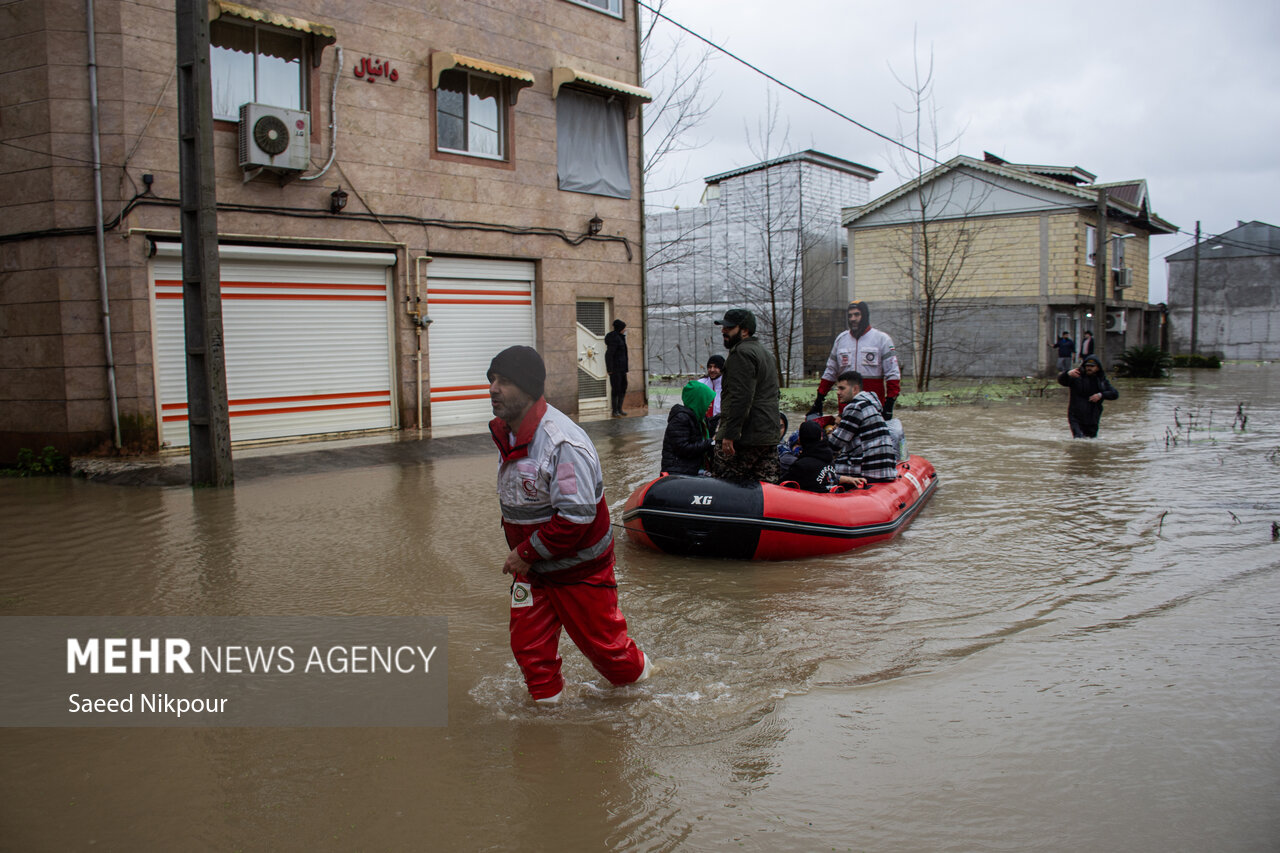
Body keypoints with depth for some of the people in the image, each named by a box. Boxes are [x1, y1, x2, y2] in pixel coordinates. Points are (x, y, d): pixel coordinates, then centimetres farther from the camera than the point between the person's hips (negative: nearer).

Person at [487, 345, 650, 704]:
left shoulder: (563, 442, -28)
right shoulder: (505, 433, 2)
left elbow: (576, 516, -29)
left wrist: (526, 552, -22)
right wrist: (518, 552, 13)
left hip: (580, 567, -7)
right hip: (531, 566, 7)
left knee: (602, 643, 9)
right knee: (529, 647, 9)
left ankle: (641, 677, 36)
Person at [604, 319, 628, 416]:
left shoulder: (619, 337, 13)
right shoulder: (614, 339, -17)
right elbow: (608, 354, -21)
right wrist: (609, 369, -22)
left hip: (621, 367, 10)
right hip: (615, 367, -10)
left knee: (623, 387, 12)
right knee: (616, 389, -4)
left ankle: (619, 409, 20)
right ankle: (614, 411, 3)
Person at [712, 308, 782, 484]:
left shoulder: (742, 353, -10)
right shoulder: (765, 353, 24)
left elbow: (741, 398, -20)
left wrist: (729, 435, -21)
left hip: (746, 437, -10)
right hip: (769, 436, 10)